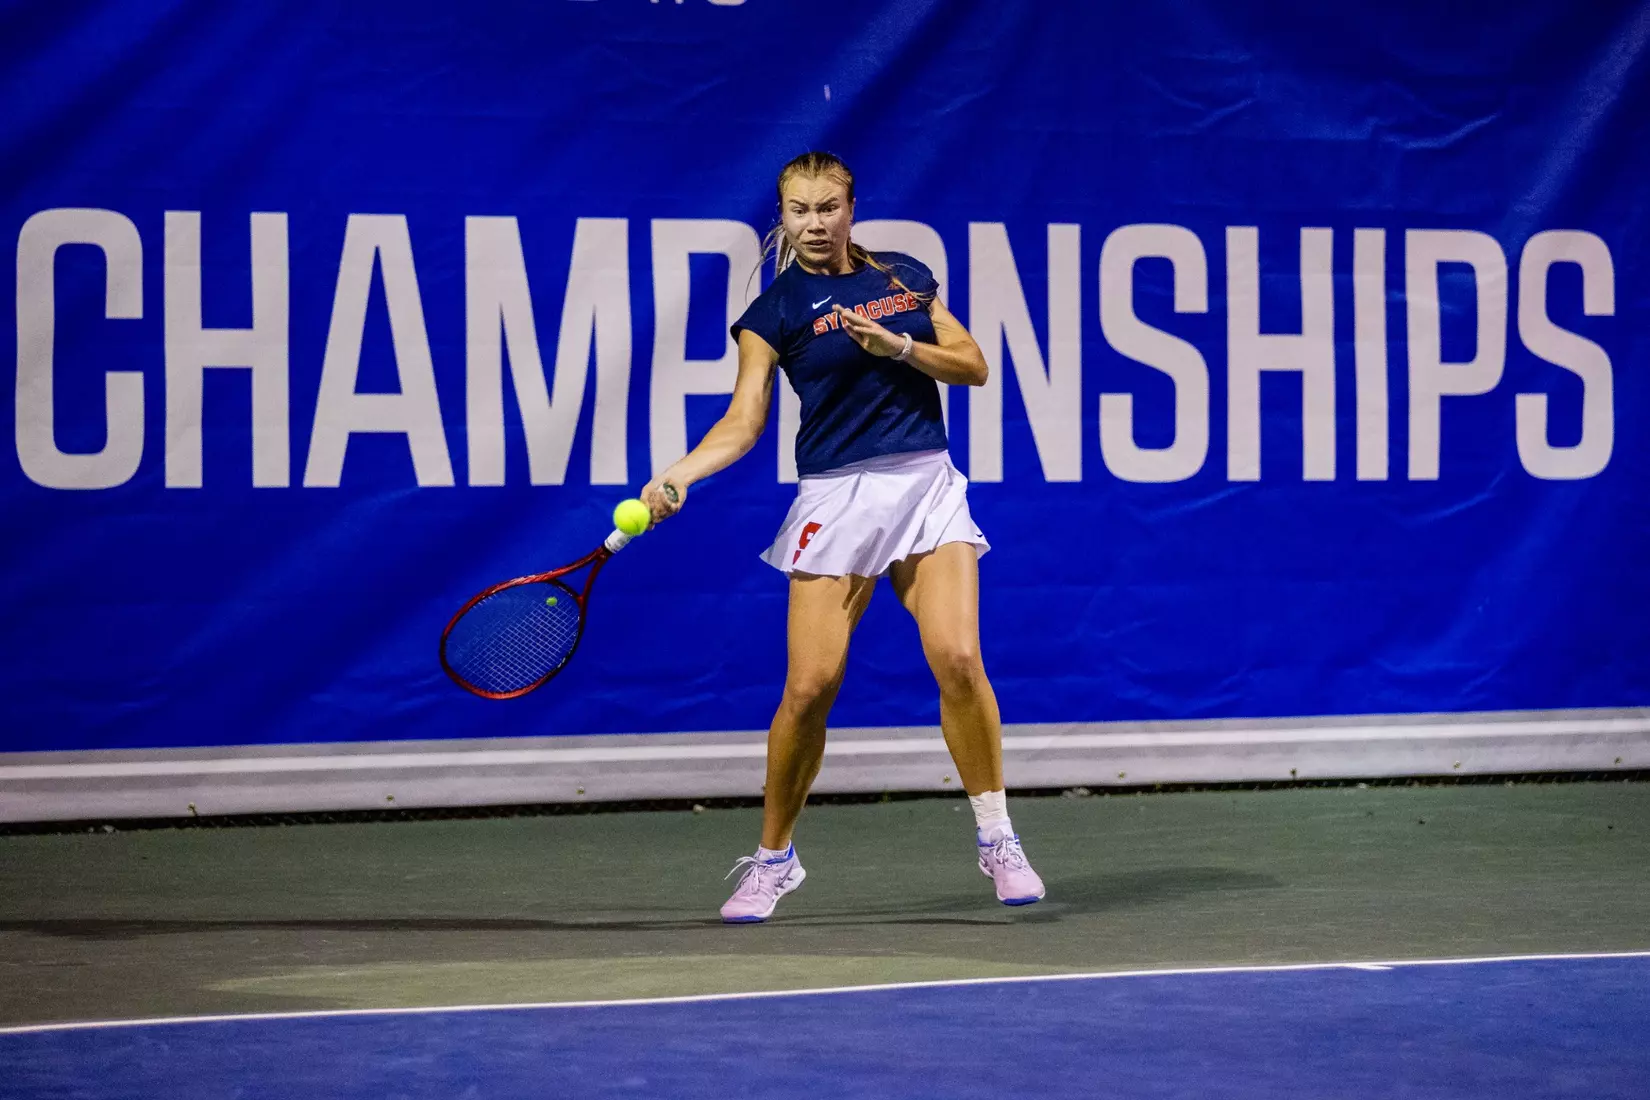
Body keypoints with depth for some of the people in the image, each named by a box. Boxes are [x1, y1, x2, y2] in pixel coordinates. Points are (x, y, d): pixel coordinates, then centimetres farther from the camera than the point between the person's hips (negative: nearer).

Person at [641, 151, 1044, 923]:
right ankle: (773, 859, 9)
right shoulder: (775, 310, 1)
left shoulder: (905, 277, 11)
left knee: (958, 659, -14)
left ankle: (996, 838, 0)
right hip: (836, 499, -2)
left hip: (926, 484, 2)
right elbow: (743, 420, -7)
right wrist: (678, 476, -24)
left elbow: (973, 367, 10)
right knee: (809, 686, -8)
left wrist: (899, 346, -7)